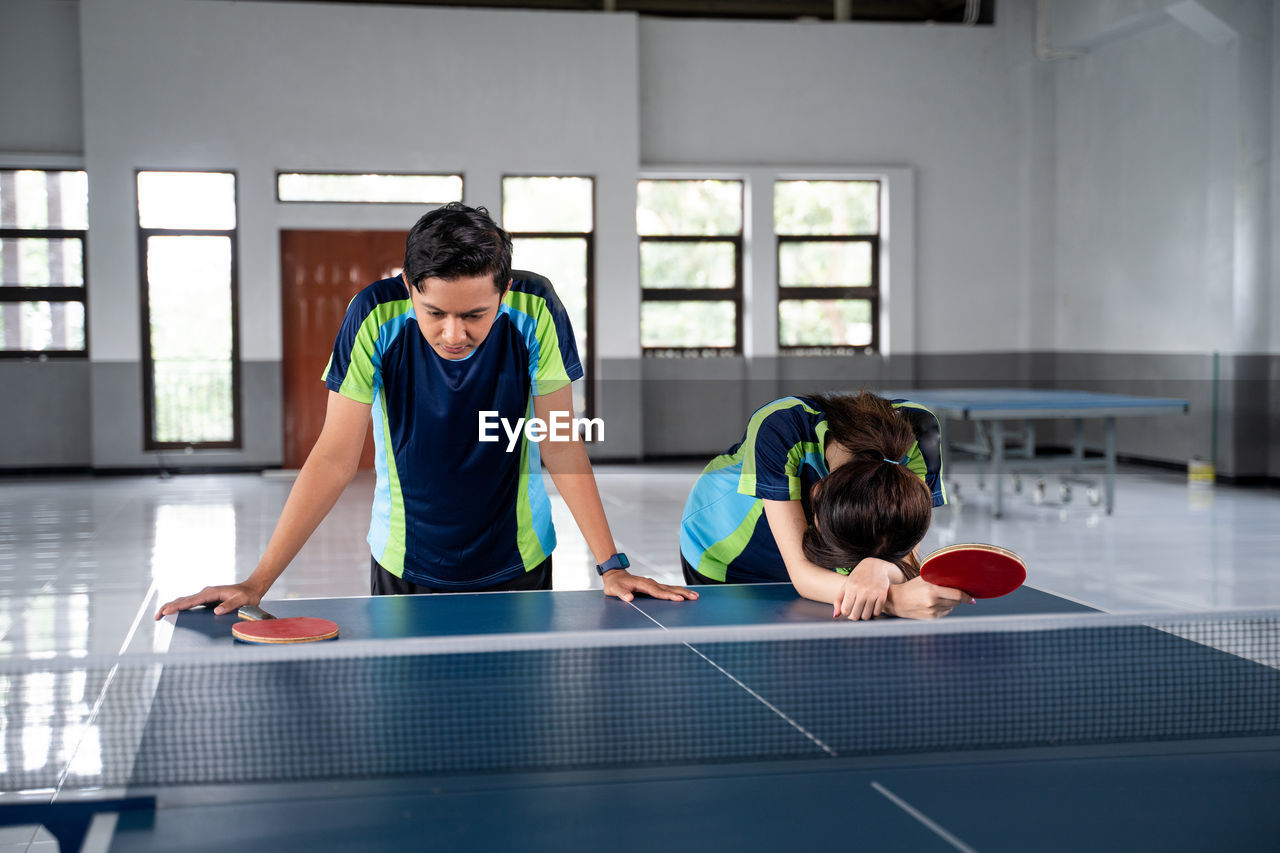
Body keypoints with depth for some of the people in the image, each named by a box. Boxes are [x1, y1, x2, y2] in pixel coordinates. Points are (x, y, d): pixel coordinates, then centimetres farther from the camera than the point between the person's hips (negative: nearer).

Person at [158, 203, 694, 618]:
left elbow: (562, 448, -12)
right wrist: (257, 583, -21)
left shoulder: (535, 311, -20)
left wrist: (611, 565, -16)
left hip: (517, 565, 0)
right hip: (403, 569, 0)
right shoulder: (375, 317, -21)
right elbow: (334, 458, -17)